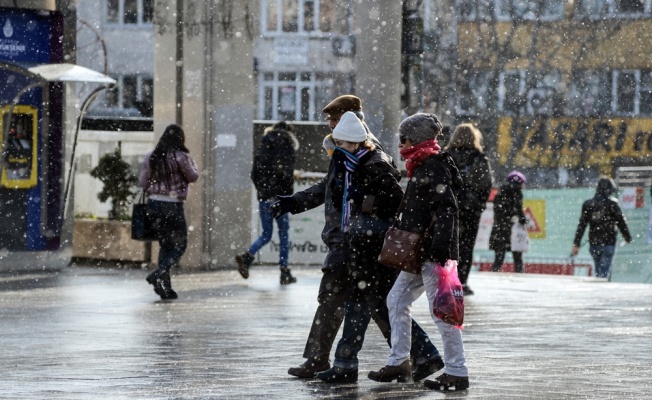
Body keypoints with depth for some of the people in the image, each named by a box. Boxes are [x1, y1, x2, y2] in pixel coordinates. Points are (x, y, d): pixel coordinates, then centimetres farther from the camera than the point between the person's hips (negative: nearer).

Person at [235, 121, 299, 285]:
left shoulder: (262, 148, 11)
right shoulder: (287, 148, -4)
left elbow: (254, 174, 10)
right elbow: (287, 175, -11)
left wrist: (261, 190, 15)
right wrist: (289, 196, -2)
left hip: (264, 197, 5)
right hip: (279, 197, -5)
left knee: (266, 234, 13)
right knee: (284, 233, 5)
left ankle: (247, 257, -10)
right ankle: (284, 272, 3)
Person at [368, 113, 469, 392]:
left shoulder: (434, 167, -14)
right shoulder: (421, 167, 17)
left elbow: (446, 209, -22)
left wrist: (441, 248, -27)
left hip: (434, 252, -11)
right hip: (419, 253, 11)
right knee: (397, 300, 15)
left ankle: (457, 373, -4)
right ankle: (399, 361, 23)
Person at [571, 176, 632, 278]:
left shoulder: (588, 204, 5)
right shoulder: (612, 204, -8)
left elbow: (581, 225, 4)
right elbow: (621, 223, -4)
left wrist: (576, 244, 6)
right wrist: (628, 238, 12)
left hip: (593, 244, 5)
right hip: (608, 243, -5)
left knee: (598, 272, 18)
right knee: (604, 272, -6)